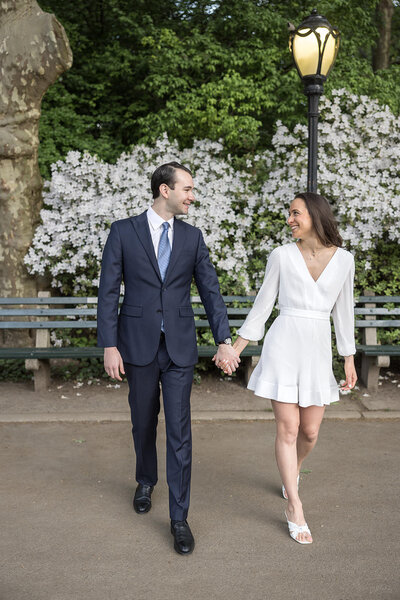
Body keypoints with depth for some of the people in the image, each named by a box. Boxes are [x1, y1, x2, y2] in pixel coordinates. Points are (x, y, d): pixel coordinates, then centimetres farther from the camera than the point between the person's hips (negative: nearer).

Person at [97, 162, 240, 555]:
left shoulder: (192, 237, 4)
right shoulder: (123, 231, -3)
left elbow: (210, 289, 3)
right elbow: (108, 291, -4)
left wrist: (224, 340, -6)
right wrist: (109, 346, -9)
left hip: (180, 346, 1)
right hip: (138, 345, 0)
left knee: (179, 431, -1)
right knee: (143, 421, 17)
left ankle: (179, 518, 10)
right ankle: (146, 481, 45)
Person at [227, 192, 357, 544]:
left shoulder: (343, 259, 4)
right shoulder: (282, 256, 0)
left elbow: (343, 311, 10)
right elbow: (263, 304, 5)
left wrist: (349, 360, 11)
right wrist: (236, 347, 5)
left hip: (318, 350, 2)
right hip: (284, 346, -2)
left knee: (310, 432, 7)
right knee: (288, 428, -4)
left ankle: (293, 472, 40)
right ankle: (295, 508, 8)